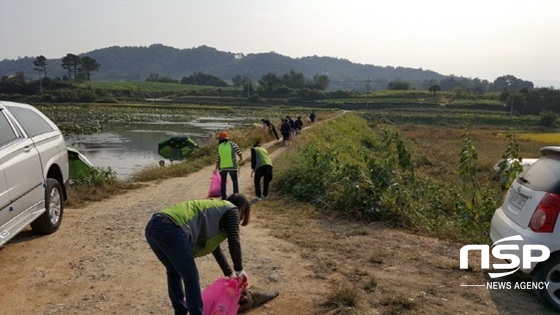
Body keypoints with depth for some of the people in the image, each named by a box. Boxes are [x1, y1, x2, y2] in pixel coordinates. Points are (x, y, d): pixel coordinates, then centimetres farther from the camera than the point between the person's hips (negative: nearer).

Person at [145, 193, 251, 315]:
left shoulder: (212, 208, 36)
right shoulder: (231, 210, 13)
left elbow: (214, 246, 43)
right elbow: (234, 243, 4)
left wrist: (230, 273, 48)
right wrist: (239, 270, 20)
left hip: (153, 226, 10)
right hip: (171, 230, -10)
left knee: (174, 272, 28)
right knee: (191, 279, 6)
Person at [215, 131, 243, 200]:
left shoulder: (219, 147, 6)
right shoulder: (232, 144, 0)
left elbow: (217, 159, 10)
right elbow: (239, 153, -6)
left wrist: (216, 168, 24)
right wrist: (241, 160, 14)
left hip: (222, 167, 2)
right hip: (232, 166, -2)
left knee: (223, 182, 14)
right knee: (235, 181, 10)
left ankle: (223, 197, 10)